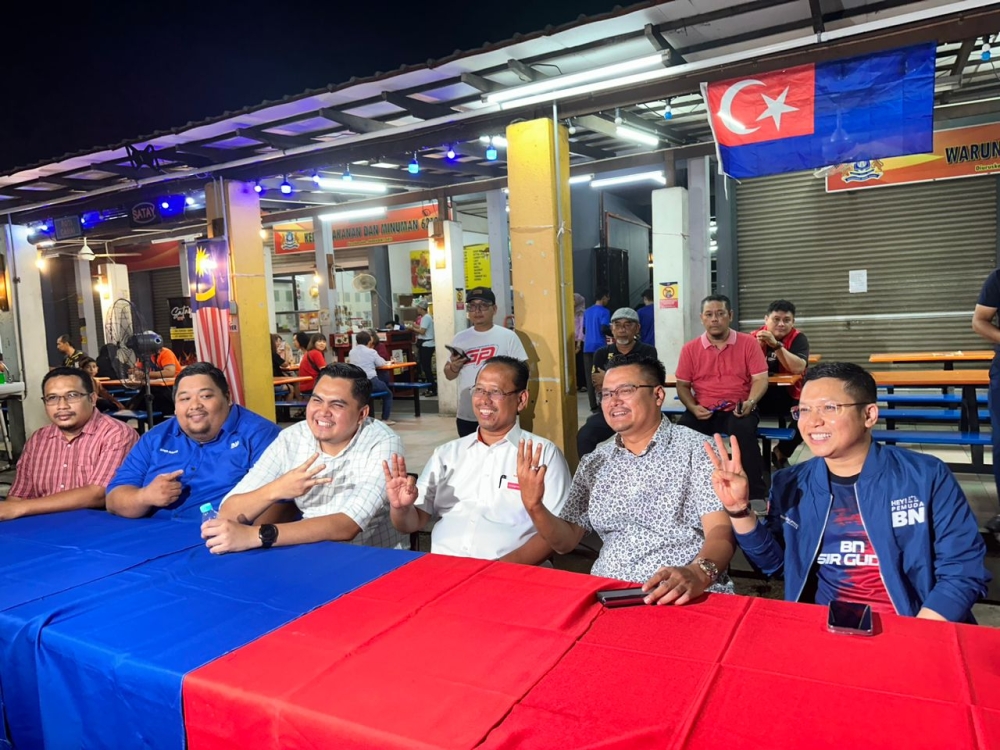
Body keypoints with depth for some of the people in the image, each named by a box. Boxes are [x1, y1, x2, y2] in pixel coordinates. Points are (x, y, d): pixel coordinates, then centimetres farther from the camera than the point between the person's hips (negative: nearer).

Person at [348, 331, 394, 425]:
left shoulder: (351, 352, 8)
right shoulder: (371, 352, -3)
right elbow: (381, 364, 4)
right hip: (371, 381, -4)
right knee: (388, 394, 19)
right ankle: (385, 418, 15)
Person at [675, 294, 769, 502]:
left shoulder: (748, 343, 2)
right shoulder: (690, 349, 6)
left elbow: (760, 379, -2)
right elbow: (682, 385, 8)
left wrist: (750, 402, -21)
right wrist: (693, 408, -11)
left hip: (737, 410, -1)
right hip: (703, 412, 2)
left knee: (744, 430, -34)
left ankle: (756, 493, -22)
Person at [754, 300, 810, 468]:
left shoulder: (798, 339, -4)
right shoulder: (754, 337, 0)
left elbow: (798, 368, -22)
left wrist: (776, 344, -30)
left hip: (788, 395, 0)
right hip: (758, 395, 0)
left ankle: (781, 453, 0)